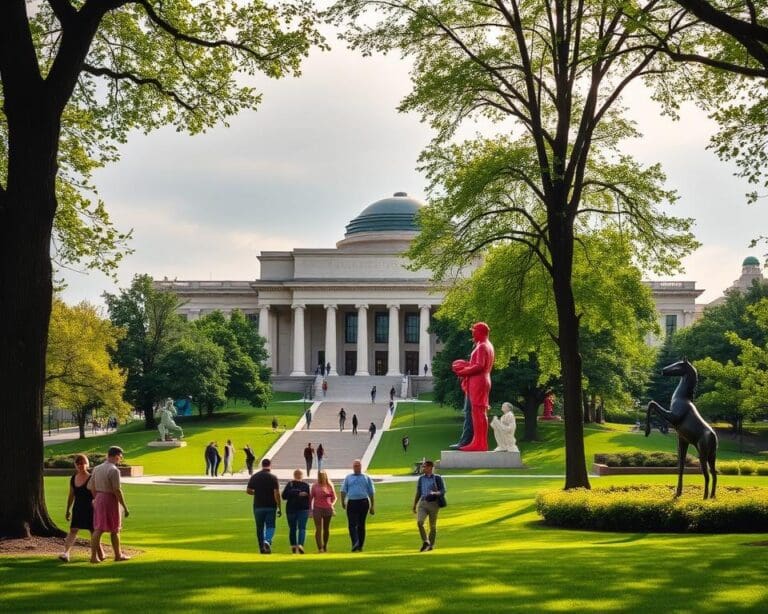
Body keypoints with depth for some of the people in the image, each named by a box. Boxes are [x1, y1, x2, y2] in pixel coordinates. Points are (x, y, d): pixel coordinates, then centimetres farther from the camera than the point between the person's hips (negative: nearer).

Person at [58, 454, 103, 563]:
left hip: (89, 509, -4)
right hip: (77, 509, 4)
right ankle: (66, 553, -20)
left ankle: (100, 554, 19)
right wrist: (67, 510, 16)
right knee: (73, 530, -9)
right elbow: (71, 496, 15)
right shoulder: (73, 479, 7)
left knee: (93, 531, 5)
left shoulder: (91, 479, -8)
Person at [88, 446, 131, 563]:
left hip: (99, 499, 6)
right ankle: (118, 555, 22)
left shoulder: (97, 469, 7)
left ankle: (94, 556, -1)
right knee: (115, 530, 9)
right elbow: (117, 491, -19)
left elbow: (91, 487, 11)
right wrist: (125, 507, -14)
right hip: (111, 500, -6)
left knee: (98, 529, 6)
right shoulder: (114, 470, -17)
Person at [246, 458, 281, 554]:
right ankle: (267, 541, -22)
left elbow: (248, 490, 3)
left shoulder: (254, 477, 2)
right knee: (270, 526, 4)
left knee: (260, 527, 12)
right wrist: (279, 508, -9)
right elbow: (277, 493, -13)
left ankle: (262, 547, 15)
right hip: (270, 506, -2)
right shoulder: (273, 477, -7)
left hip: (258, 506, 2)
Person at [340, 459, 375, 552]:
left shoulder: (366, 478, 12)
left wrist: (372, 507, 8)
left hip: (363, 503, -1)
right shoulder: (348, 478, 15)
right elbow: (343, 491, 9)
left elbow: (371, 493, 12)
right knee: (352, 524, -12)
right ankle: (355, 543, -21)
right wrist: (343, 502, -7)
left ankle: (360, 546, 6)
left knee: (361, 525, 2)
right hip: (352, 503, 1)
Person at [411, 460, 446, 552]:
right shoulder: (421, 478, 10)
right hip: (422, 503, 3)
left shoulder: (437, 478, -4)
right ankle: (425, 542, -7)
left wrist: (434, 493, -26)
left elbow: (443, 491, -6)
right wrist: (414, 506, 18)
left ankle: (431, 545, 19)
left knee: (433, 526, 5)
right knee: (419, 522, -18)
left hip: (433, 503, -3)